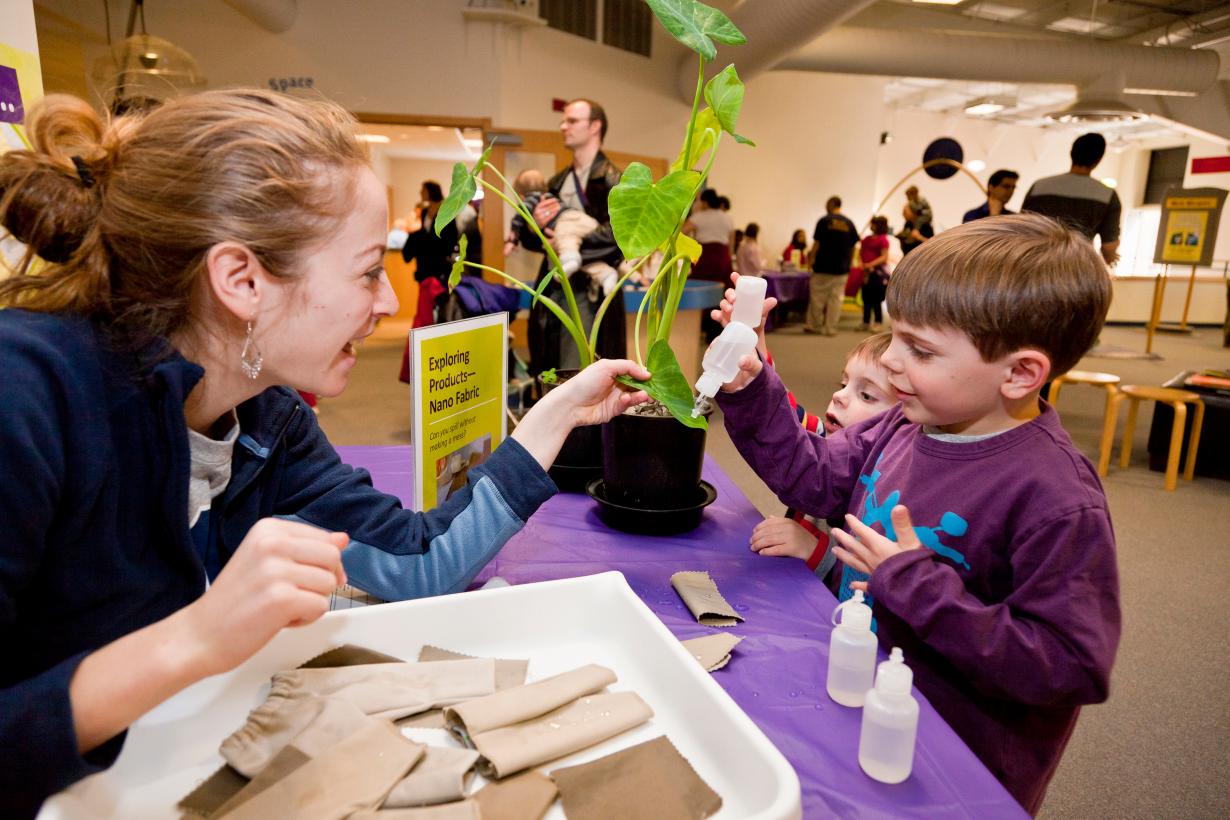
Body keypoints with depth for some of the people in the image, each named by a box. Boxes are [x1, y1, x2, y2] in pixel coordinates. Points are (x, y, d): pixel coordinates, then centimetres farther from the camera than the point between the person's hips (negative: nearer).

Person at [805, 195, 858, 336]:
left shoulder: (824, 221, -6)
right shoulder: (849, 223, 4)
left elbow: (817, 244, -7)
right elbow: (853, 247, 7)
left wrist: (811, 256, 5)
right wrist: (848, 263, 17)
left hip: (823, 266, -3)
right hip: (841, 267, 3)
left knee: (817, 297, 7)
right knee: (836, 298, 5)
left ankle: (815, 325, 15)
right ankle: (830, 328, 5)